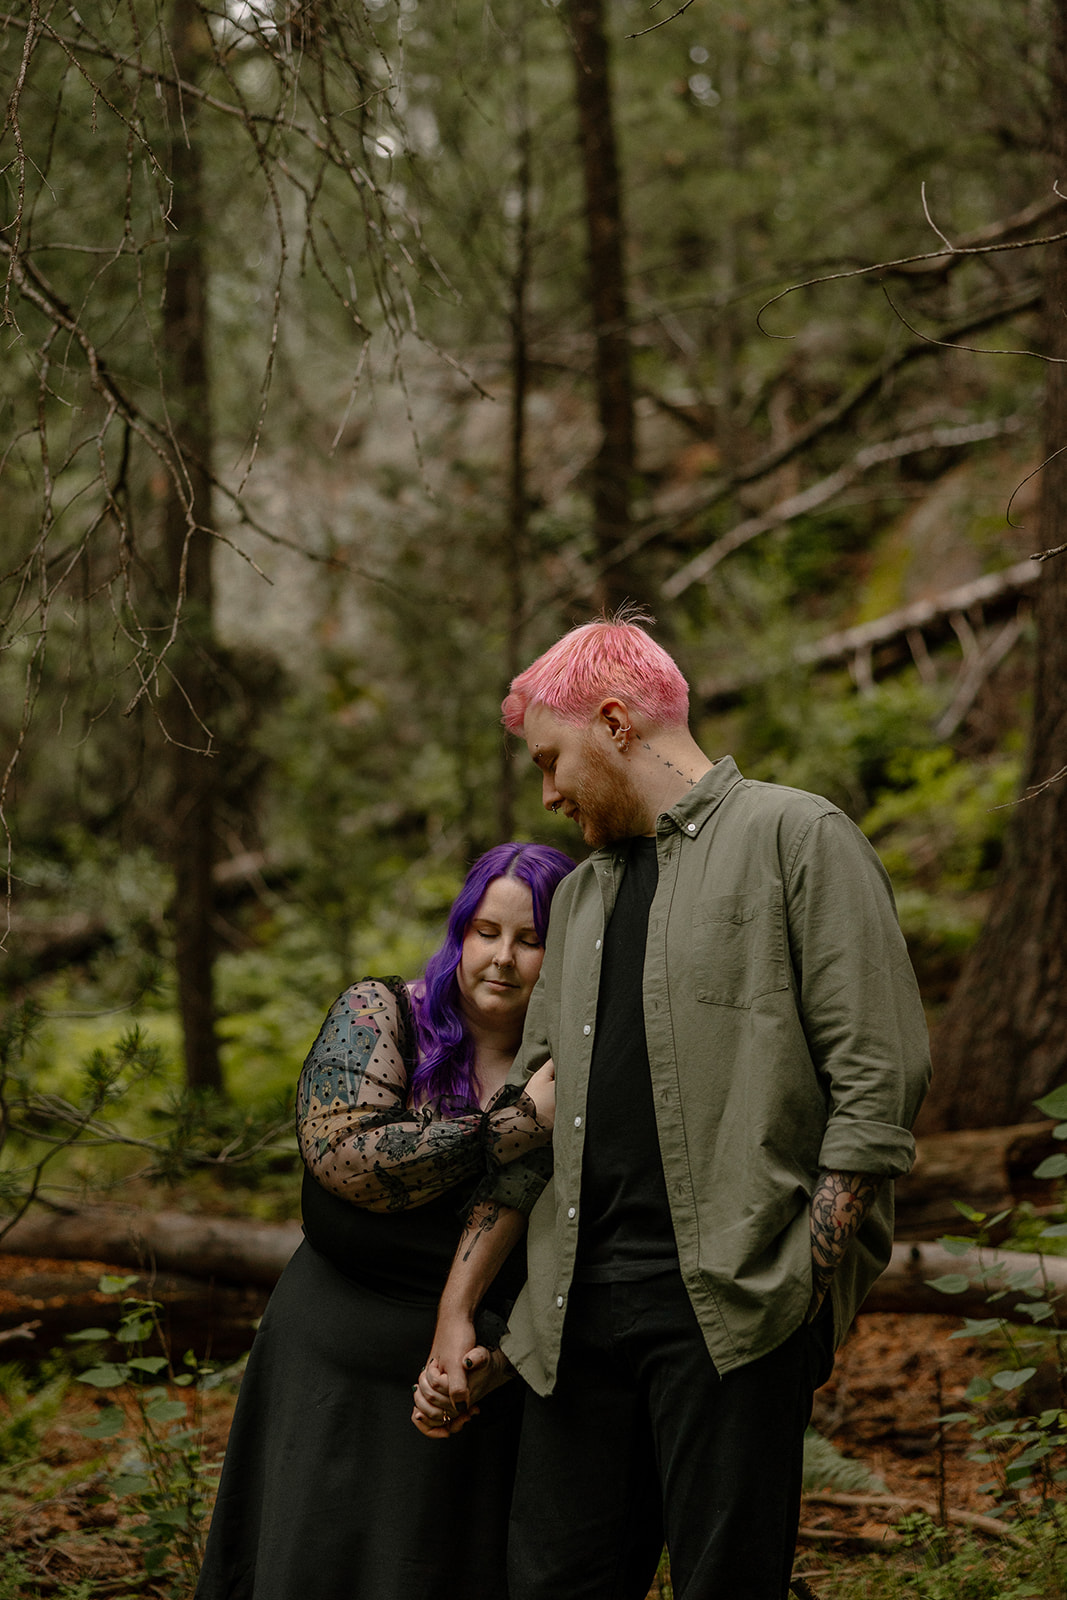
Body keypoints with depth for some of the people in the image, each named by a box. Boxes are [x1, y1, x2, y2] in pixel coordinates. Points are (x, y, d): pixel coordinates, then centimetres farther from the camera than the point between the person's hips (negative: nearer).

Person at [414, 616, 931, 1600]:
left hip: (732, 1298, -6)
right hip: (582, 1300, 7)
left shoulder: (797, 839, 1)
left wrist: (808, 1289, -13)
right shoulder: (583, 894, 23)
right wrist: (456, 1313, 18)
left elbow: (879, 1084, -7)